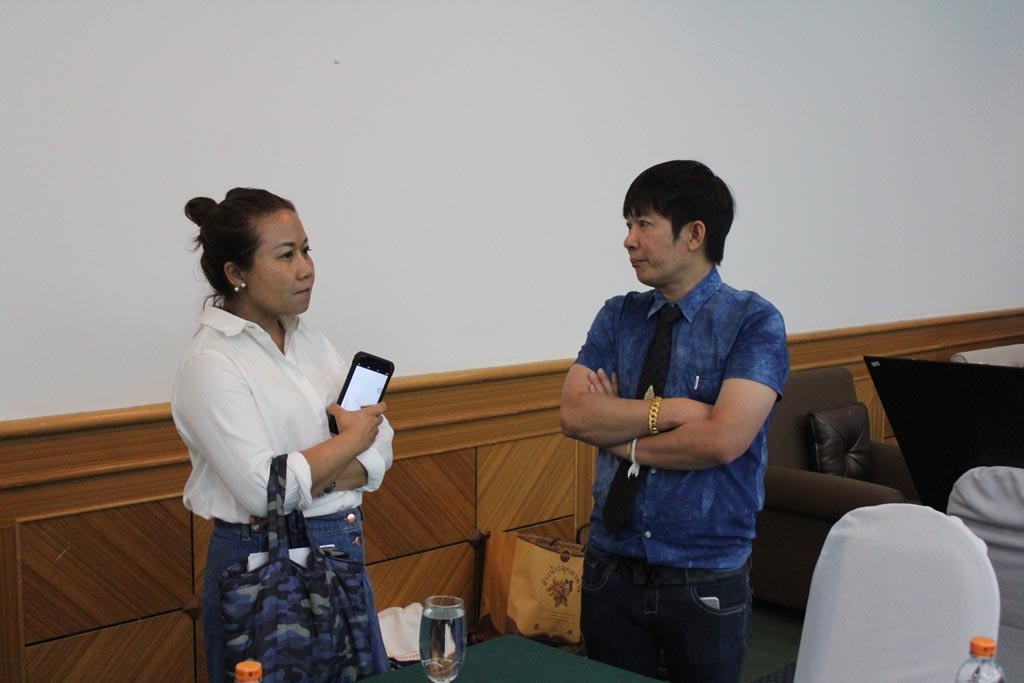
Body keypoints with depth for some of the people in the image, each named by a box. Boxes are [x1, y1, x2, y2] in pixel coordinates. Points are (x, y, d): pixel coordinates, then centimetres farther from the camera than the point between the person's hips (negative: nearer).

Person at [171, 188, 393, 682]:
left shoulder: (308, 340, 8)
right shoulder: (211, 362, -13)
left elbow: (380, 444, 3)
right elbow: (262, 490, -22)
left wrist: (313, 481, -14)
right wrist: (350, 440, -10)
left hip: (344, 550, 7)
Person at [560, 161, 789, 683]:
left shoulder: (753, 321, -9)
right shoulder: (618, 317, 5)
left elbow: (722, 440, -21)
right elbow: (574, 414, -9)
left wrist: (621, 435, -10)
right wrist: (673, 410, -18)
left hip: (705, 579, -3)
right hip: (611, 566, 4)